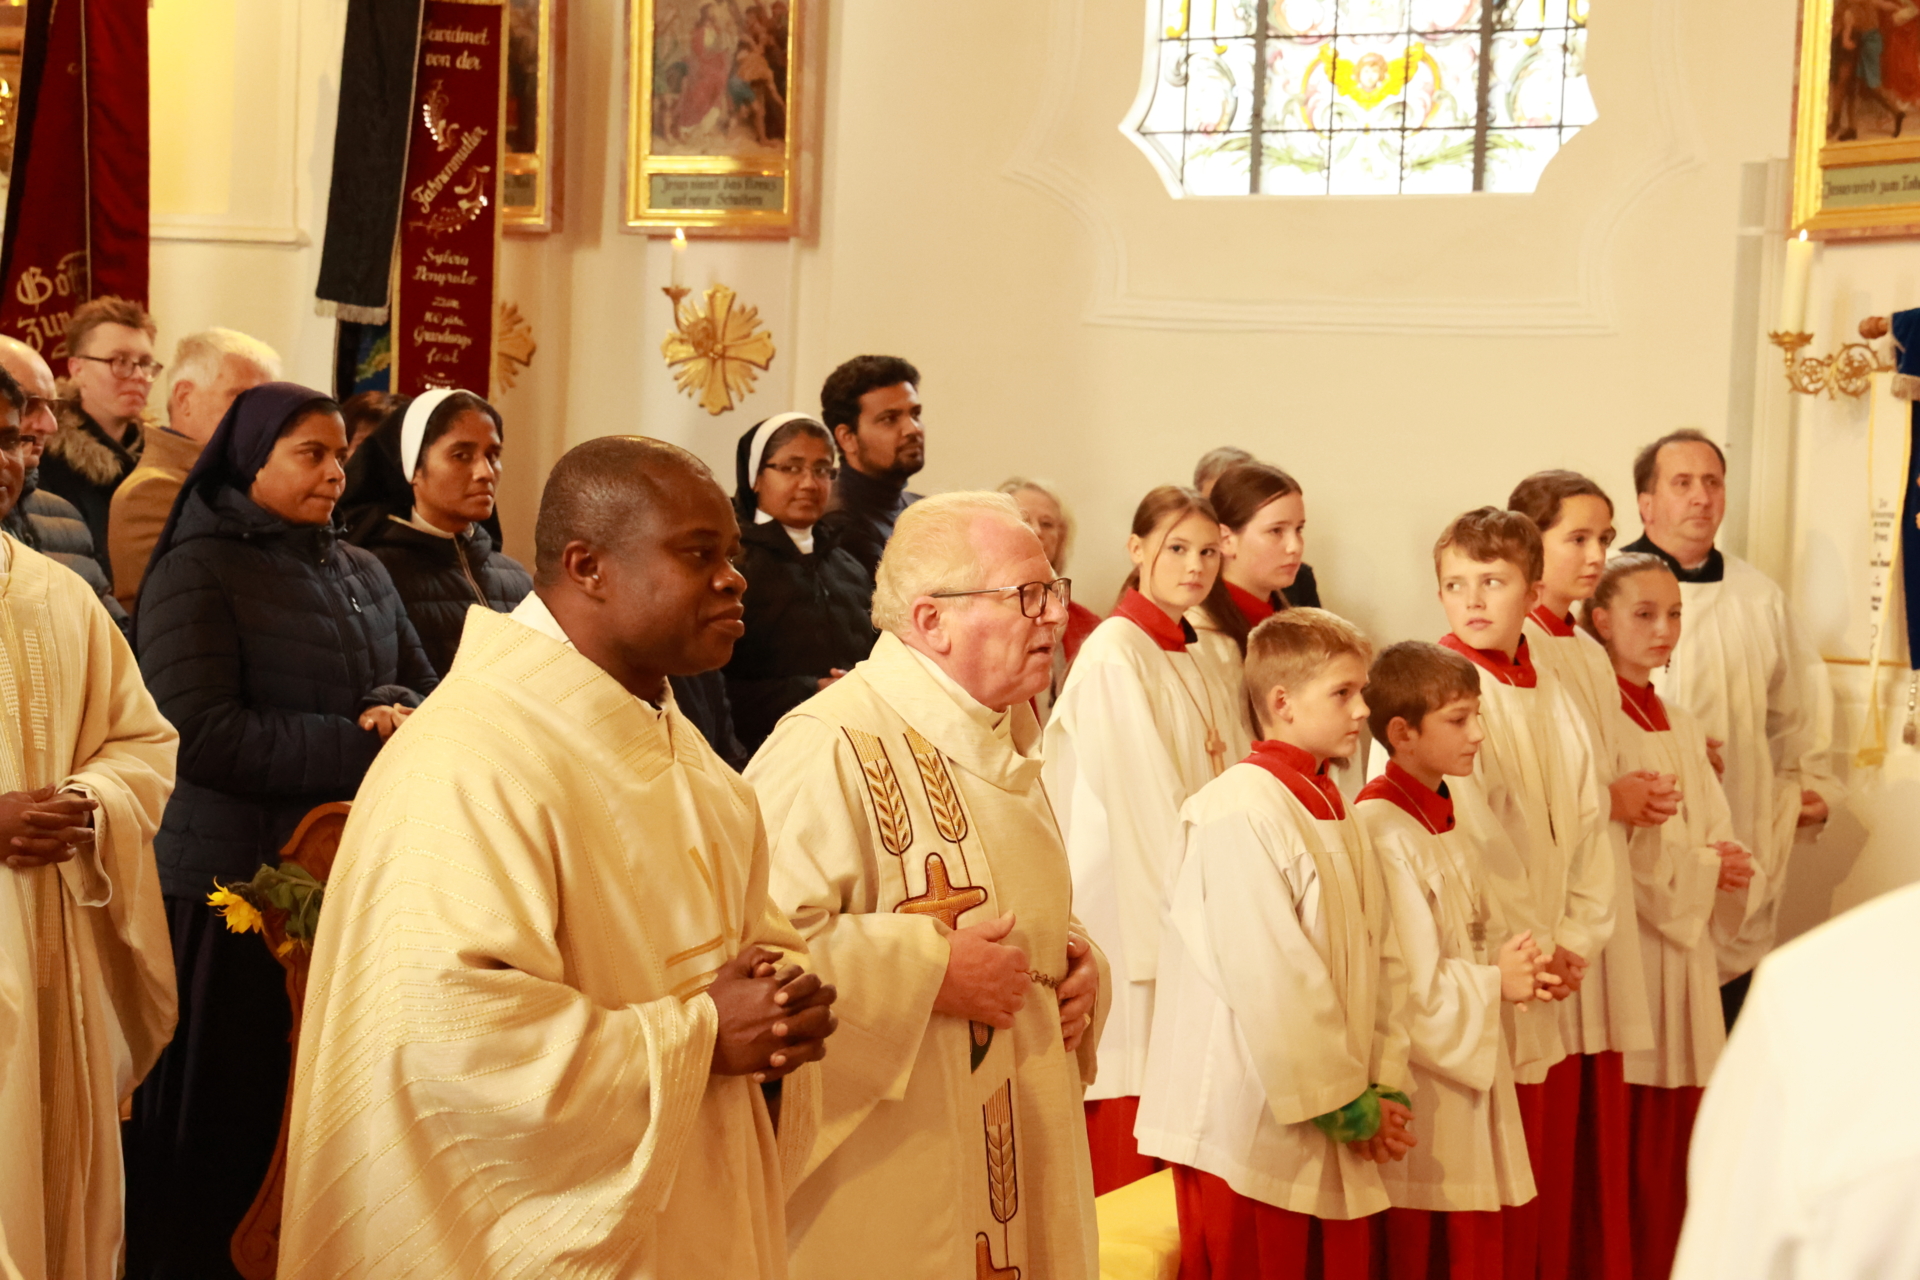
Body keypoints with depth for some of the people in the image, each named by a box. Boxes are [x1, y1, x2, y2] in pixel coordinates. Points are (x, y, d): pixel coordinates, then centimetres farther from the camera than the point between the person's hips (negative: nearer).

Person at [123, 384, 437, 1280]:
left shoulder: (364, 574, 15)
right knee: (228, 1116, 3)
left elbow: (423, 691, 17)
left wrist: (400, 713, -8)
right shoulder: (196, 570, -6)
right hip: (234, 884, -5)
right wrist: (362, 743, -15)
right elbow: (199, 731, -16)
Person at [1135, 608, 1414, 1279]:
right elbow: (1270, 980, -20)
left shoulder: (1335, 814, 13)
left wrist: (1385, 1086, 0)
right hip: (1253, 1129, -8)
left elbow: (1382, 956, 11)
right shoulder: (1242, 810, -16)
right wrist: (1345, 1104, -13)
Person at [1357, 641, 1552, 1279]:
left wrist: (1511, 966, 1)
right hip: (1416, 1086, -9)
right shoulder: (1381, 832, -20)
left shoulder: (1449, 827, 12)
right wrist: (1494, 985, -11)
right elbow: (1400, 986, -23)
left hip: (1471, 1075, 9)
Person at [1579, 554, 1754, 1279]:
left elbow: (1717, 837, 17)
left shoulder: (1683, 729, 16)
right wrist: (1701, 868, -7)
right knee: (1631, 1133, -4)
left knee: (1681, 1131, 8)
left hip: (1686, 945, 7)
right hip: (1625, 945, -7)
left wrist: (1728, 869, -5)